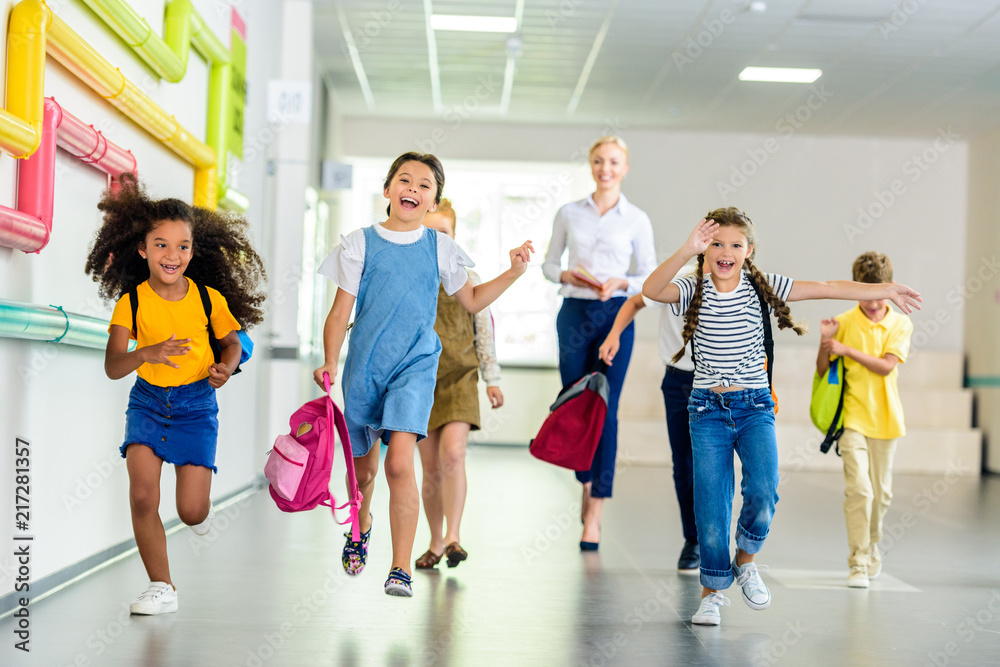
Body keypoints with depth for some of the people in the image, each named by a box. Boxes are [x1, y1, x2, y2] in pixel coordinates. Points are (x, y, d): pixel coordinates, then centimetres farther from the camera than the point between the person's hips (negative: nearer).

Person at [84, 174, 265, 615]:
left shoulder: (209, 298, -8)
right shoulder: (131, 302, -10)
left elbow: (232, 340, 8)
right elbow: (112, 367, -17)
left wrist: (225, 367, -14)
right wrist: (147, 353, -38)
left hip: (197, 403, 0)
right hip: (148, 401, 1)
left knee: (191, 513, -6)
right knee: (142, 497, -12)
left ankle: (202, 507, 35)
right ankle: (162, 587, 7)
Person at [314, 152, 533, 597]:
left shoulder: (441, 248, 5)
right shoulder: (360, 244, 0)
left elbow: (471, 301, 18)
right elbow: (340, 313, 1)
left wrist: (513, 272, 6)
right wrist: (329, 363, -12)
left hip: (415, 366, -1)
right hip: (363, 367, 1)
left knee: (400, 462, -19)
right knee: (362, 467, 14)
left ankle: (401, 568, -12)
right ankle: (361, 528, 47)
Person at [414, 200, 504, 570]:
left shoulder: (467, 280, 5)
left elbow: (484, 331, 8)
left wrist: (492, 379, 5)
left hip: (459, 379, -1)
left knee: (452, 454, -20)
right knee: (431, 468, 4)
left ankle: (453, 536, -15)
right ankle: (436, 543, 17)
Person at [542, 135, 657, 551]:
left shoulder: (636, 220, 4)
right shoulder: (569, 214, 8)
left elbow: (650, 278, 6)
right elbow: (549, 264, 13)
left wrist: (620, 283, -12)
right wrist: (568, 276, -7)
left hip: (615, 315, -2)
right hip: (574, 313, 2)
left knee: (605, 410, -7)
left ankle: (594, 514, -6)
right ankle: (588, 484, 30)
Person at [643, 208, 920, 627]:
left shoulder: (761, 286, 0)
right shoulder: (693, 290, -3)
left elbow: (827, 289, -1)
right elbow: (651, 290, -24)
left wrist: (884, 290, -4)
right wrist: (686, 252, -35)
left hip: (754, 407, 1)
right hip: (708, 409, -1)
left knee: (763, 491, -18)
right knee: (710, 505, -1)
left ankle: (745, 560, 12)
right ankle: (713, 591, 16)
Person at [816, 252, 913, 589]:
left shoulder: (901, 324, 1)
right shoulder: (843, 322, -2)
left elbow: (885, 366, -12)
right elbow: (822, 371, 0)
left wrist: (846, 349, -20)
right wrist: (825, 342, -18)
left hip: (884, 419, 2)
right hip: (851, 417, -2)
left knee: (881, 493, 11)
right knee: (859, 488, -14)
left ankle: (872, 546, 36)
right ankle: (858, 563, -7)